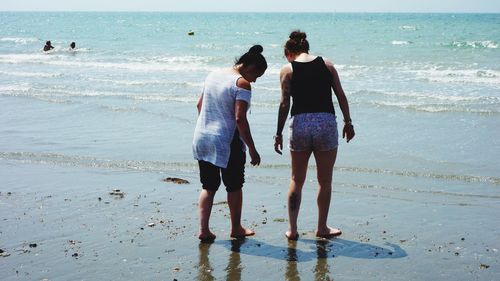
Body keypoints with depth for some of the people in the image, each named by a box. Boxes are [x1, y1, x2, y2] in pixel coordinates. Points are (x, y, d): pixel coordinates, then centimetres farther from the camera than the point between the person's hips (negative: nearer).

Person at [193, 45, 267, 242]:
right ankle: (236, 228, 25)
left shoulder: (213, 75, 9)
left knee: (208, 186, 13)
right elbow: (240, 119, -21)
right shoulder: (242, 84, -15)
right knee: (234, 187, 13)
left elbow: (199, 105, 17)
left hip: (202, 139, 6)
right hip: (227, 143, -6)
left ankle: (203, 229, 5)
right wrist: (252, 149, -16)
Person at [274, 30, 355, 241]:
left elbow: (284, 104, -2)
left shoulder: (288, 69, 3)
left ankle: (292, 229, 14)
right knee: (325, 181, 12)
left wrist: (279, 133, 4)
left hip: (300, 123, 0)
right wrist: (348, 123, 14)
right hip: (326, 122, 0)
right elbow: (341, 96, 6)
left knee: (296, 180, 13)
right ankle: (322, 228, 19)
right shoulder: (326, 64, 8)